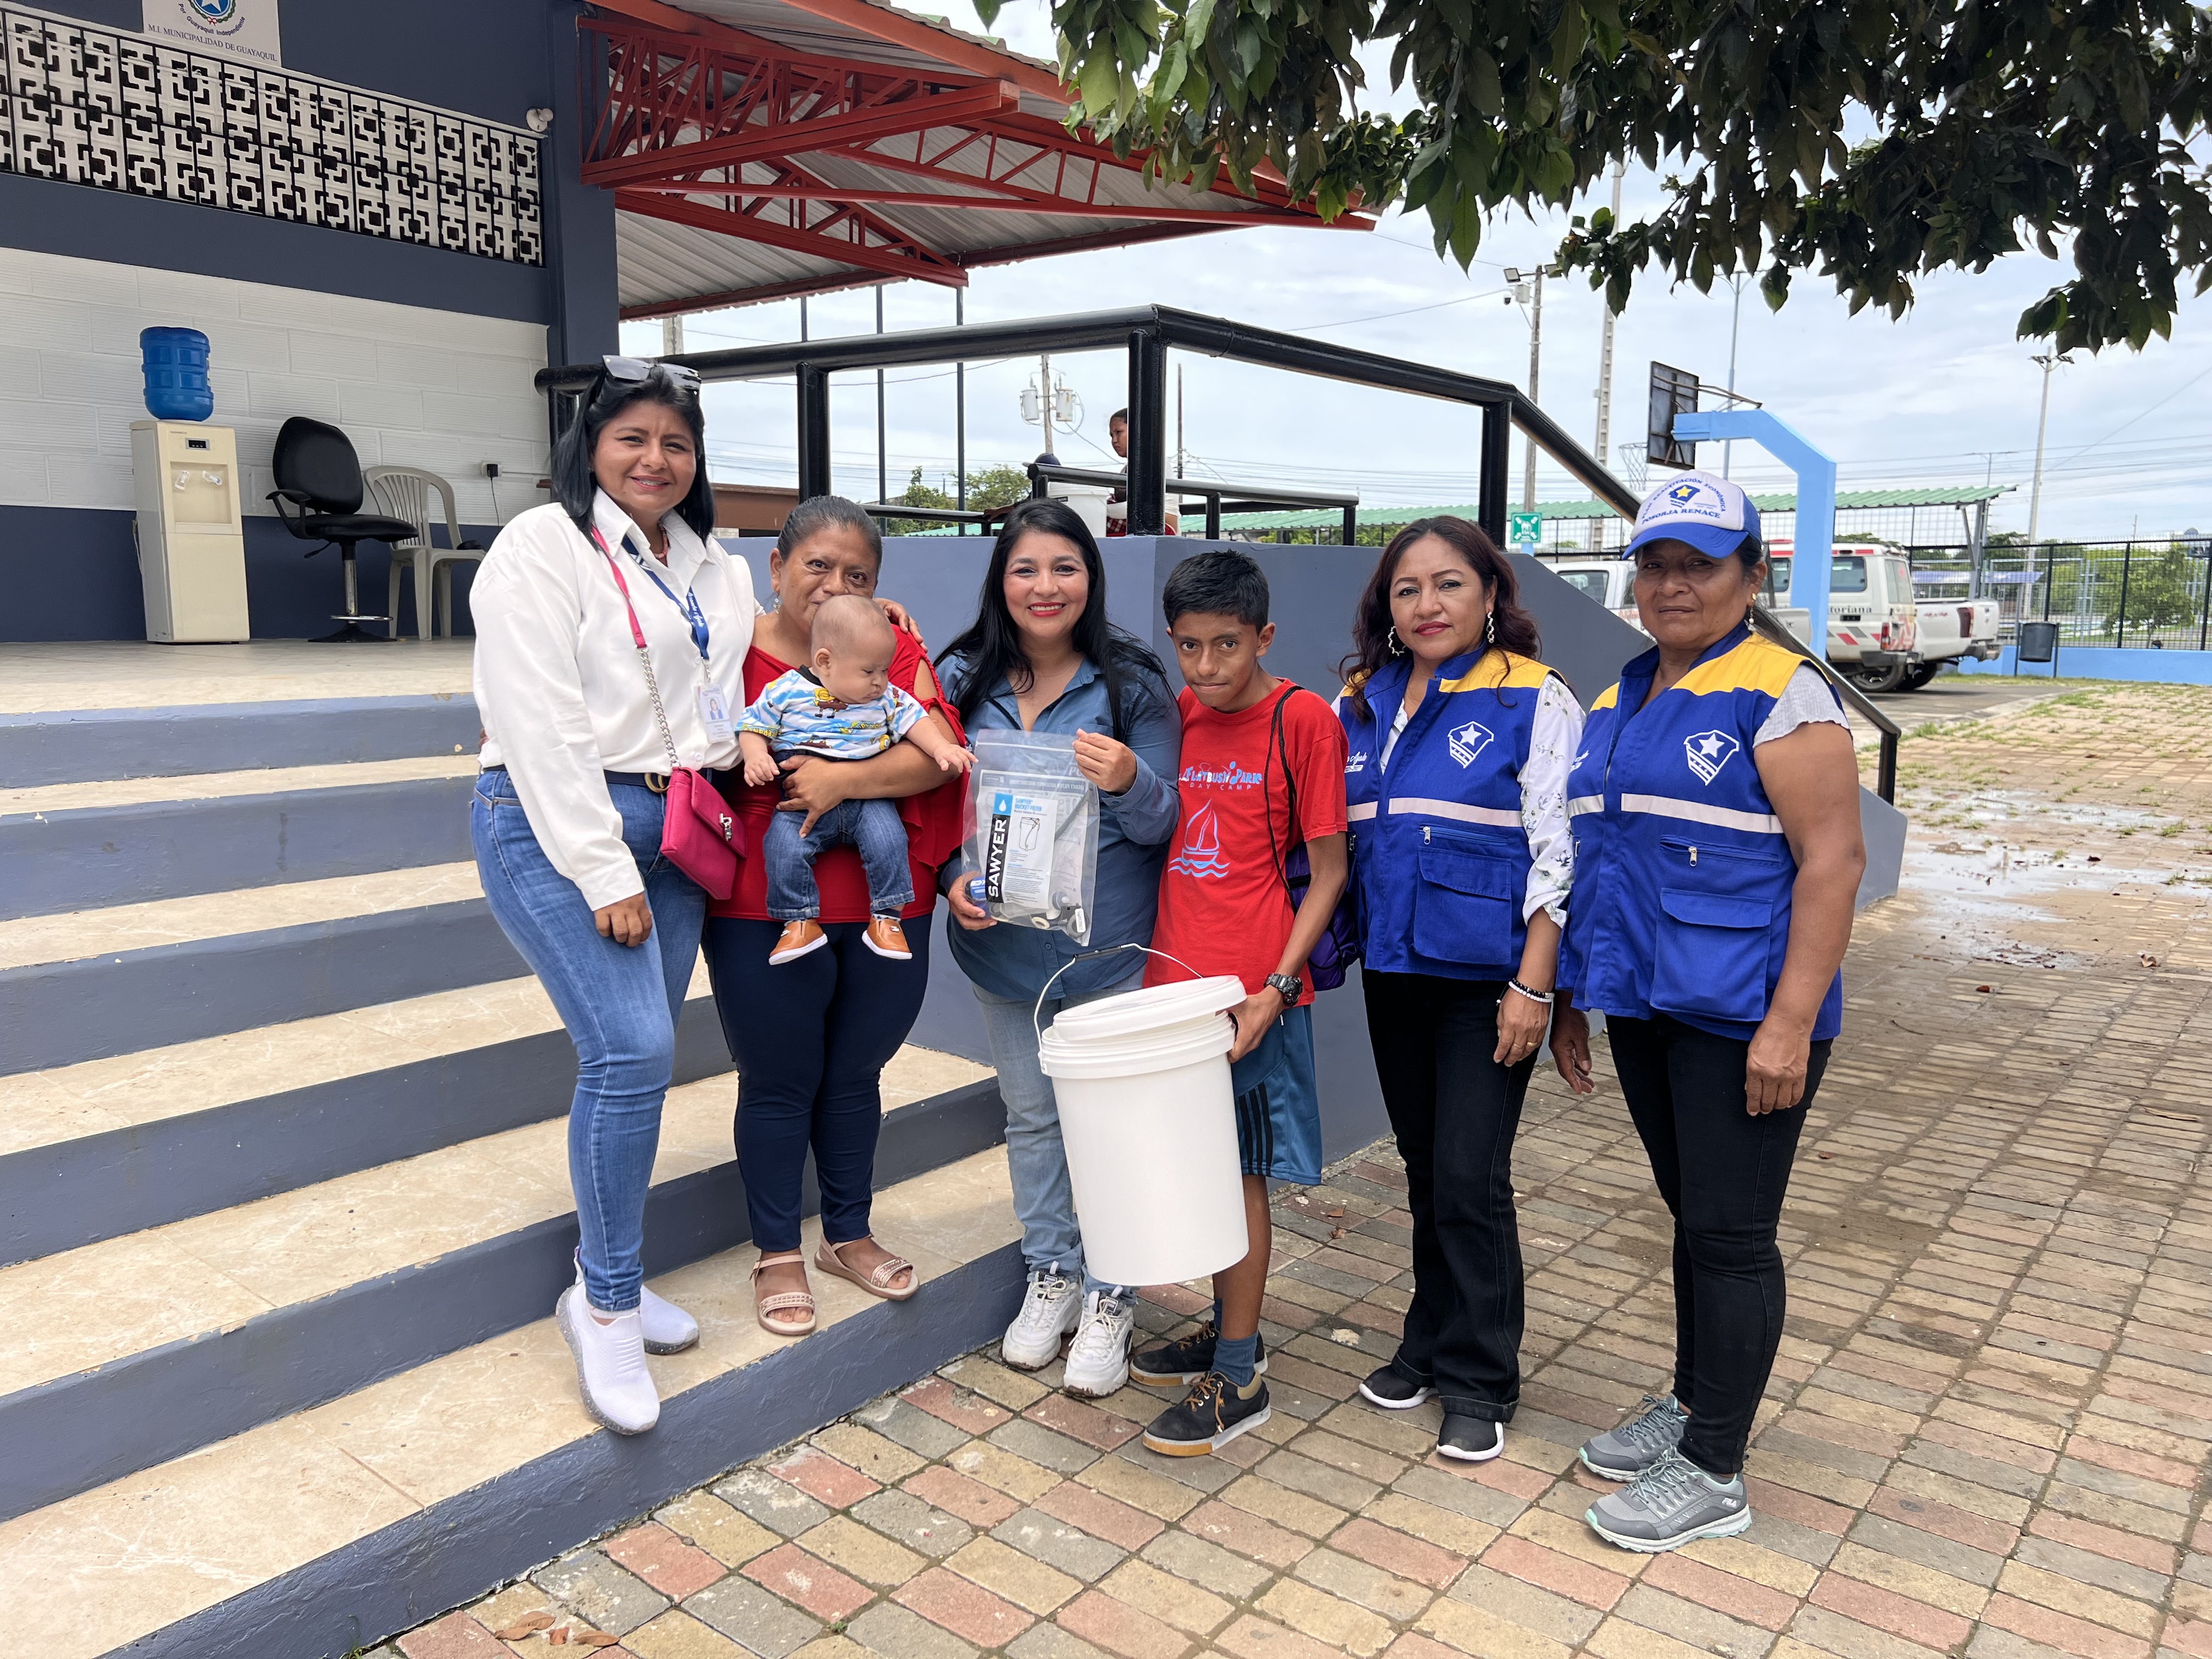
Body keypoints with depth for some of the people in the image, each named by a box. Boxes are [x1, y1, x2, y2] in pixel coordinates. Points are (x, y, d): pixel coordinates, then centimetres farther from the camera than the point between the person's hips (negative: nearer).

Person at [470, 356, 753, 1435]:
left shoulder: (716, 571, 16)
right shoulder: (544, 546, -6)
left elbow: (725, 705, 22)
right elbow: (543, 727, -13)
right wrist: (605, 876, -17)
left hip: (671, 830, 7)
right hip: (557, 828, -7)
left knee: (634, 1057, 8)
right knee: (631, 1052, -17)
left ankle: (605, 1282, 23)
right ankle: (606, 1303, 0)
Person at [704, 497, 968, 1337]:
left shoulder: (898, 651, 3)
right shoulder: (738, 654, -4)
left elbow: (939, 755, -10)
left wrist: (844, 779, -19)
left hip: (886, 914, 3)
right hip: (764, 914, -3)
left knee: (855, 1076, 17)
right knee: (779, 1083, 9)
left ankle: (849, 1235, 36)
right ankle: (777, 1254, 27)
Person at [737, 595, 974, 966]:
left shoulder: (887, 697, 6)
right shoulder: (786, 691, -2)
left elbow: (913, 720, 10)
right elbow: (753, 726, 4)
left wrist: (941, 748, -8)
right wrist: (755, 756, -16)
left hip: (867, 800, 2)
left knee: (888, 838, -23)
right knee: (784, 847, -24)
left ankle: (886, 918, -9)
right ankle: (800, 922, -9)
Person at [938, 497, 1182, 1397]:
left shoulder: (1133, 685, -7)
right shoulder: (964, 680, 1)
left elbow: (1161, 823, -7)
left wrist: (1128, 781, -29)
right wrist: (953, 878, -9)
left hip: (1109, 946, -3)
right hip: (1002, 943, 3)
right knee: (1031, 1113, 15)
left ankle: (1110, 1297, 22)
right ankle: (1051, 1274, 34)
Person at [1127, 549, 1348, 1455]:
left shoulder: (1303, 719, -9)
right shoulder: (1175, 713, 8)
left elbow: (1327, 872, -8)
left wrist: (1276, 988, -14)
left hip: (1253, 991, -5)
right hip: (1174, 976, 6)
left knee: (1239, 1173, 3)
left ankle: (1237, 1380, 15)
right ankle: (1229, 1332, 33)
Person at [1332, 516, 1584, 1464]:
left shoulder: (1533, 700, -7)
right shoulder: (1360, 705, 9)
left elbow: (1558, 850, -11)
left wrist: (1533, 987, -15)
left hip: (1485, 977, -5)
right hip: (1393, 971, 5)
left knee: (1469, 1178, -4)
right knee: (1424, 1171, 15)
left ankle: (1480, 1380, 13)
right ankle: (1432, 1341, 31)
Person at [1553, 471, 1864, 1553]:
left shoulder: (1780, 694, -10)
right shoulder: (1616, 706, 12)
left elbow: (1832, 861, -15)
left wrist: (1790, 1023, -20)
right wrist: (1571, 996, 17)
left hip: (1741, 1014, -7)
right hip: (1645, 1005, 7)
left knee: (1729, 1235, 1)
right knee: (1689, 1216, 19)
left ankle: (1714, 1473, 14)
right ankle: (1692, 1404, 34)